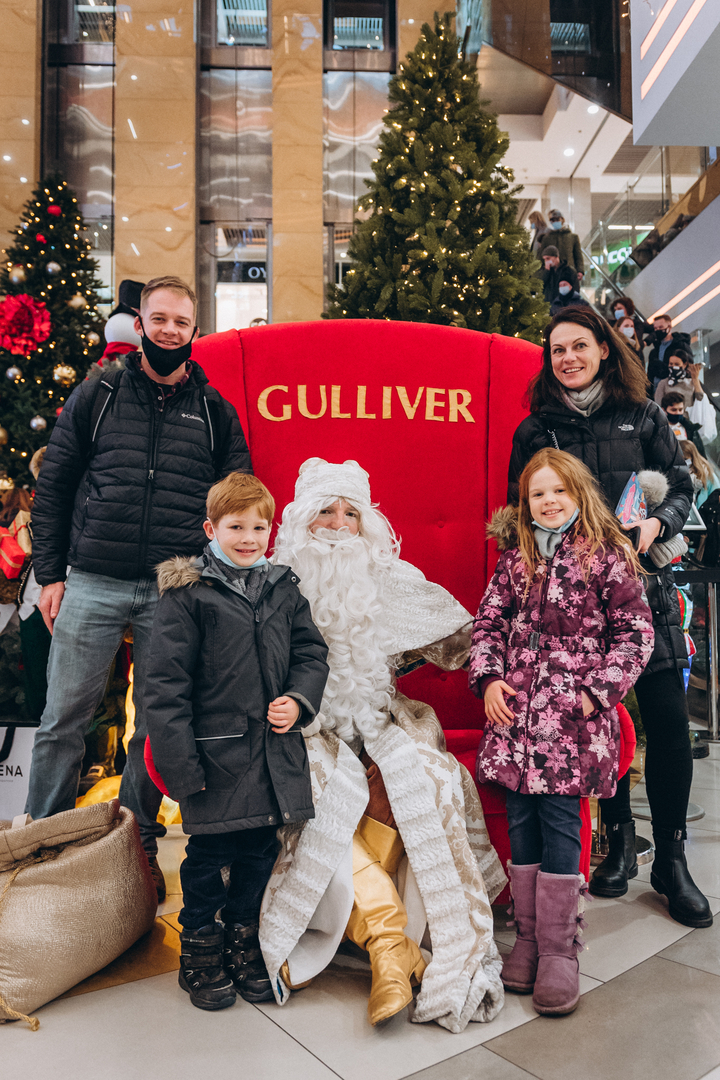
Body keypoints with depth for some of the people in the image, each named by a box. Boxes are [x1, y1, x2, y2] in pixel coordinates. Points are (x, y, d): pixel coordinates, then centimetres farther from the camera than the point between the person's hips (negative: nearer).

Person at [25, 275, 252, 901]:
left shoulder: (214, 411, 9)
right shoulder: (97, 396, 7)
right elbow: (53, 487, 7)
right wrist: (50, 573, 1)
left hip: (174, 594, 1)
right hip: (92, 585, 0)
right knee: (64, 720, 5)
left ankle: (138, 843, 26)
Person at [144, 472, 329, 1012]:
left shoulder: (285, 589, 8)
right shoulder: (188, 592, -7)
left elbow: (312, 651, 13)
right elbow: (166, 683, -10)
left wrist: (299, 700, -7)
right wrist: (179, 761, -13)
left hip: (275, 749, 5)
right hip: (216, 750, -4)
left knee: (260, 850, 16)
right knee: (209, 854, 9)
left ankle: (244, 941, 37)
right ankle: (201, 951, 31)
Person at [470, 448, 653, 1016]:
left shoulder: (607, 557, -1)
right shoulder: (516, 558, 12)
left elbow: (636, 632, -1)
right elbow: (488, 620, 14)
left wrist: (598, 691, -9)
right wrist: (488, 679, 0)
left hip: (573, 714, -4)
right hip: (515, 711, 4)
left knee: (560, 823, -2)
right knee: (522, 824, 9)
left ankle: (558, 949, 13)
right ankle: (528, 937, 24)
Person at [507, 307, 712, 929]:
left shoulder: (643, 415, 9)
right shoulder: (535, 429, 8)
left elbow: (682, 485, 12)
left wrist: (658, 522, -8)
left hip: (642, 582, 0)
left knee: (669, 720, -3)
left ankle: (671, 860, 16)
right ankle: (620, 843, 26)